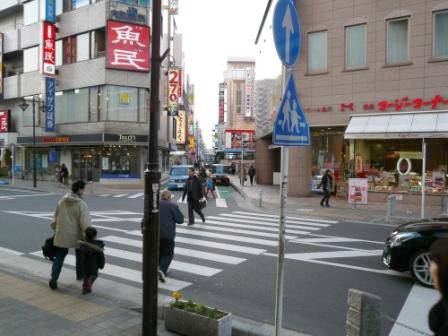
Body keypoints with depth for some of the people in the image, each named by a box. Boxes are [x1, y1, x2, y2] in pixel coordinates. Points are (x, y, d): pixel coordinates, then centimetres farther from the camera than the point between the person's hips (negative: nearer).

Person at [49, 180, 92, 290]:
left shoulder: (62, 201, 1)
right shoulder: (82, 204, -17)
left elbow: (56, 218, 9)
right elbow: (85, 223, -23)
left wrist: (55, 231, 21)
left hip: (62, 235, 3)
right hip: (76, 236, -3)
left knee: (59, 257, 11)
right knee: (80, 254, 20)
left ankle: (54, 277, -4)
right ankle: (80, 274, 34)